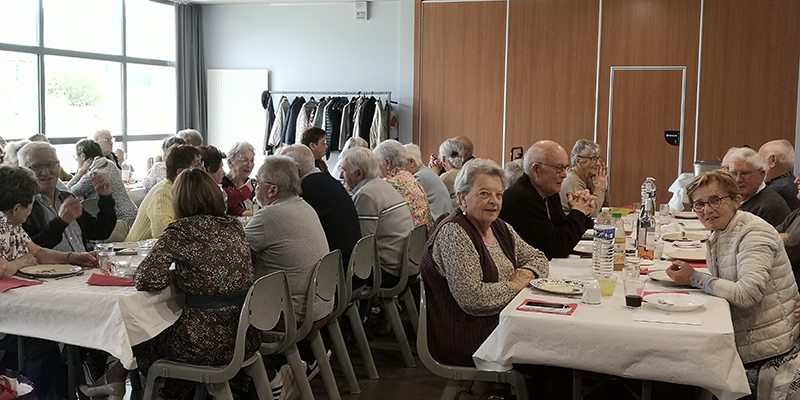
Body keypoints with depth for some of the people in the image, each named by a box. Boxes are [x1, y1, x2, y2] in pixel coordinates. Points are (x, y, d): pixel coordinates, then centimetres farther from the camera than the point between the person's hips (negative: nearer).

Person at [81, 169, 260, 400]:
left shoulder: (180, 231, -14)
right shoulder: (234, 227, 5)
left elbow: (147, 280, -19)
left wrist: (173, 276, 0)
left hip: (207, 346, -6)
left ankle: (115, 380, 48)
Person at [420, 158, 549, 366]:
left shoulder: (500, 228, 11)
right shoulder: (453, 233, -15)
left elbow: (538, 257, 23)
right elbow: (472, 298, -23)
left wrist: (528, 273, 0)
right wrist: (515, 285, -10)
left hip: (499, 322, 8)